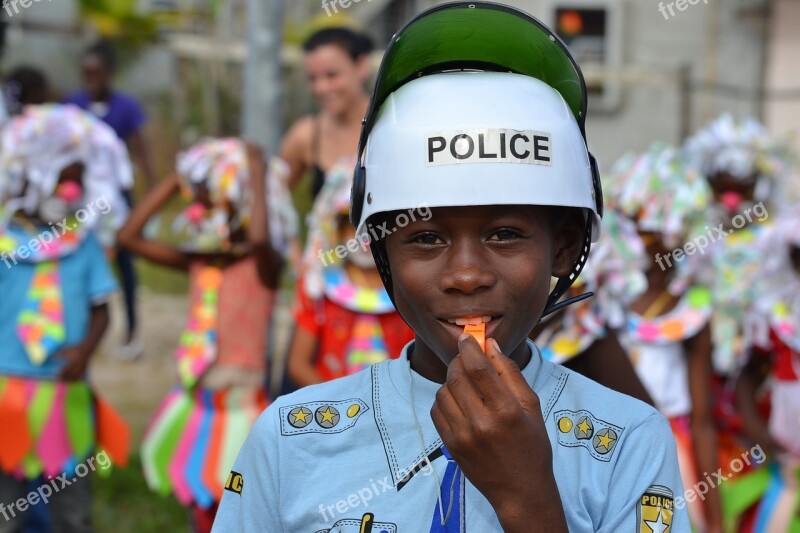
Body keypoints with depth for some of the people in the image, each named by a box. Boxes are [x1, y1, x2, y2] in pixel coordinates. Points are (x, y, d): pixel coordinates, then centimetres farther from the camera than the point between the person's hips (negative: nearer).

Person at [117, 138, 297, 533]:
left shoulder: (261, 266, -13)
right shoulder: (198, 262, 4)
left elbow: (260, 237, -37)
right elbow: (130, 237, 4)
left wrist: (258, 176, -25)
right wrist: (177, 181, 1)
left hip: (238, 406, -6)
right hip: (194, 401, 6)